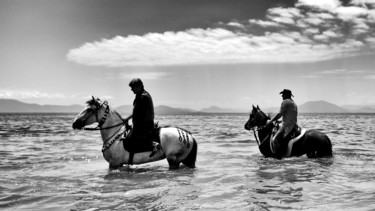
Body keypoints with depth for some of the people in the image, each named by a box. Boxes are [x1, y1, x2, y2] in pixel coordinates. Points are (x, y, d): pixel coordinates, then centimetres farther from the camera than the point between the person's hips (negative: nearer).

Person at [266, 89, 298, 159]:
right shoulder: (293, 103, 23)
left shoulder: (285, 102, -7)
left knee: (275, 140, -19)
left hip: (287, 126, -11)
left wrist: (271, 121, -6)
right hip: (294, 125, 11)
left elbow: (280, 114, -14)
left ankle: (278, 157, -27)